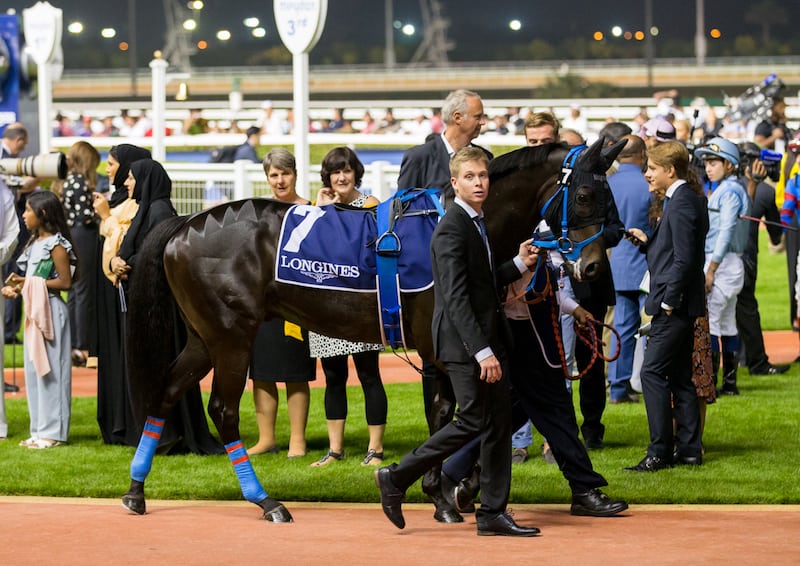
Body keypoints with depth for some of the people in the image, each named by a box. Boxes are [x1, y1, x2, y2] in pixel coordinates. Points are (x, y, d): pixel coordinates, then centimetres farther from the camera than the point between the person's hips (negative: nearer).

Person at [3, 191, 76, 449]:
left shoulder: (56, 245, -12)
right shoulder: (34, 243, 14)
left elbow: (65, 282, -15)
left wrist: (32, 283, -18)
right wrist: (16, 287, -1)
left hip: (50, 311, -9)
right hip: (34, 311, 9)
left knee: (50, 369, -5)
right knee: (33, 369, 10)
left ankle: (53, 432, -1)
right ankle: (40, 430, 15)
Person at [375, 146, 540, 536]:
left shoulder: (475, 224, 15)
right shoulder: (452, 229, -16)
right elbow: (456, 297, -22)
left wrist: (518, 265, 11)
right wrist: (482, 352, -26)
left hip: (485, 340, 10)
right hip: (464, 343, -10)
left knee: (499, 423, 8)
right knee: (473, 421, -8)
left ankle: (493, 514, 12)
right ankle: (396, 479, 3)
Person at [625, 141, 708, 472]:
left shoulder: (681, 202, -16)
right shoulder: (687, 198, 15)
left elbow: (683, 258, -21)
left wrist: (668, 301, -19)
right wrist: (647, 242, 9)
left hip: (675, 306, -11)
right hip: (681, 306, 11)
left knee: (653, 372, -10)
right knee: (680, 377, 12)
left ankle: (660, 452, -10)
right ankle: (689, 450, 15)